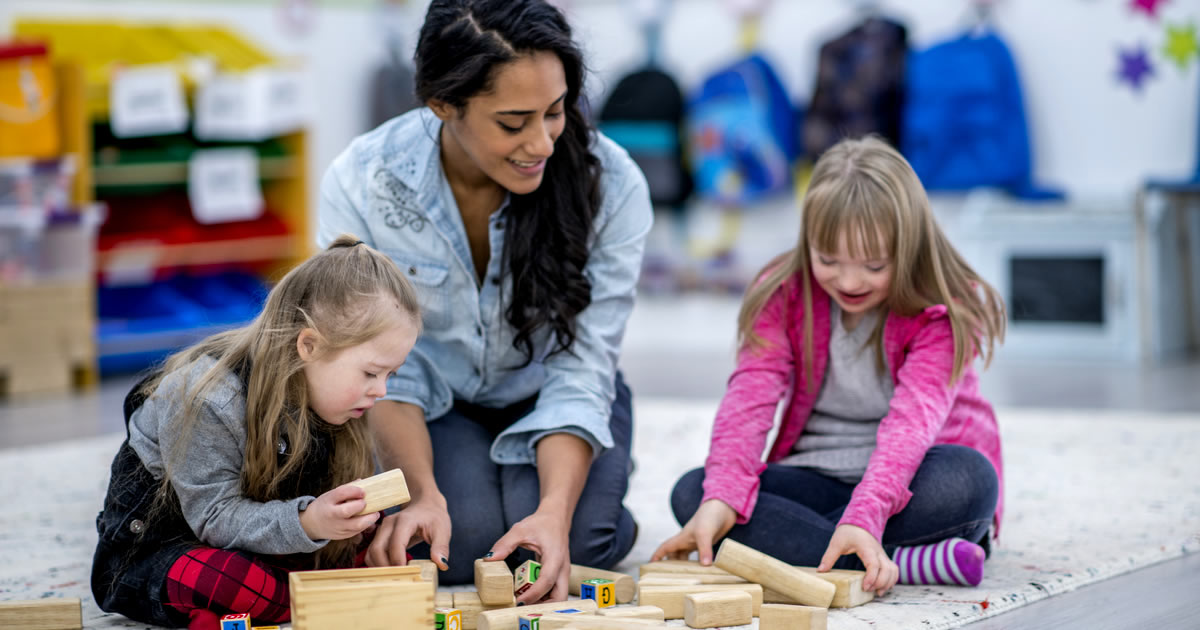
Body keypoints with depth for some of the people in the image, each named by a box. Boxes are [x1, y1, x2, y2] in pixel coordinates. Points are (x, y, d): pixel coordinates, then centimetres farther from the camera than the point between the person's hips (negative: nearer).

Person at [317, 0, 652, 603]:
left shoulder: (611, 184, -24)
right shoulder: (359, 185, -23)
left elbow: (582, 371, -21)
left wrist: (556, 510, -36)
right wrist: (422, 494, -34)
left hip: (547, 400, 0)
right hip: (434, 401, 0)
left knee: (570, 541, -27)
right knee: (456, 538, -27)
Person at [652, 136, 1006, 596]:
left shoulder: (943, 313, -14)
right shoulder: (784, 295, -3)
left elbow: (913, 418, -28)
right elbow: (750, 396, -15)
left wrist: (864, 516, -45)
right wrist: (722, 497, -34)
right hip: (815, 479, 3)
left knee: (968, 475, -36)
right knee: (691, 493, -24)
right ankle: (906, 564, -36)